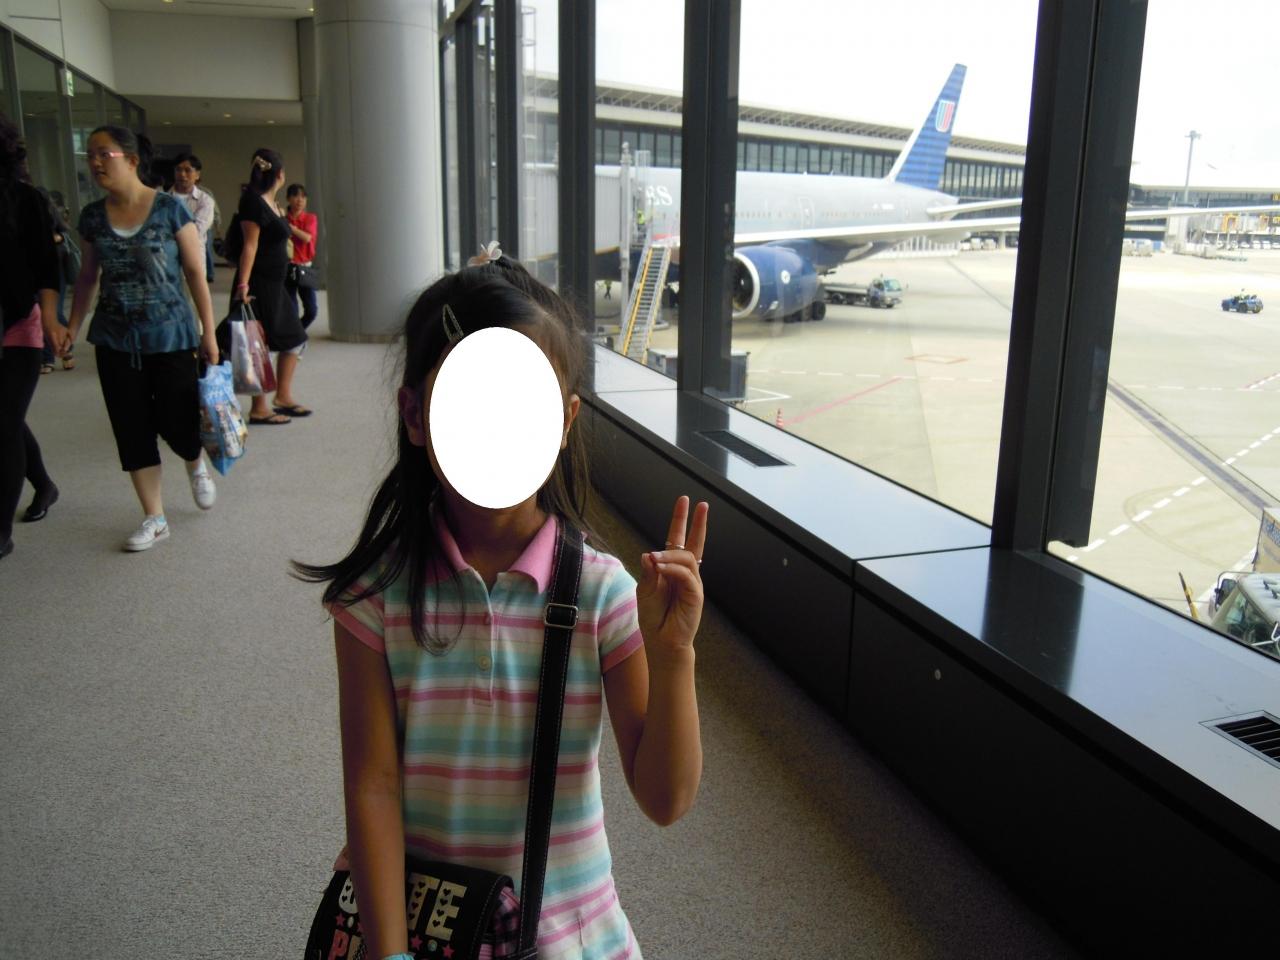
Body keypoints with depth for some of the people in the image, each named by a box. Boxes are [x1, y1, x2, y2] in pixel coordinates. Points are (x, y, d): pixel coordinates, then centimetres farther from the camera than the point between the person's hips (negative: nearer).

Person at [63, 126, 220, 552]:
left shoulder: (169, 208, -8)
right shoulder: (92, 217, 3)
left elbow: (196, 272, -6)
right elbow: (87, 276, 13)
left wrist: (208, 332, -6)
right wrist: (72, 328, 8)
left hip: (170, 336, -4)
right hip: (115, 341, 4)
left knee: (176, 422, -2)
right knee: (132, 431, 5)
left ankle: (197, 465, 35)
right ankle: (154, 518, 18)